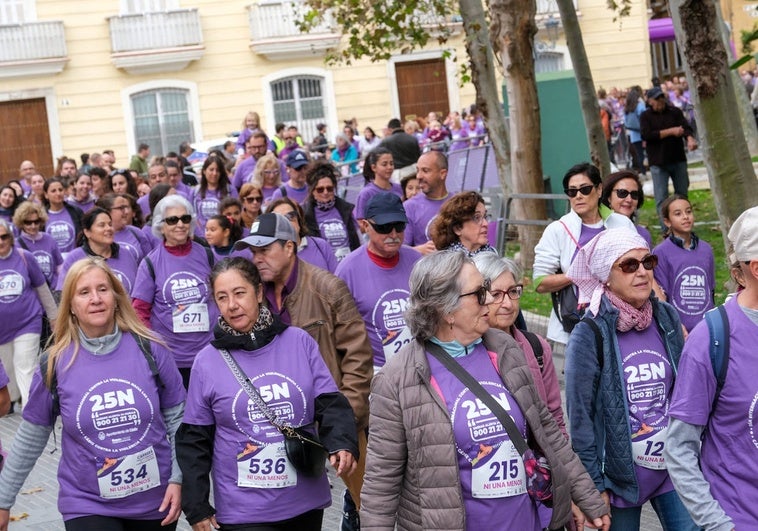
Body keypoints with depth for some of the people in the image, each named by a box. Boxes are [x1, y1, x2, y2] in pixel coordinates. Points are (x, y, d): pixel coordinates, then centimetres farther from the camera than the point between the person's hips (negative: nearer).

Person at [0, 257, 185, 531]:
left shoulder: (150, 350, -6)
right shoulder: (55, 365, -6)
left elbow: (176, 417, 2)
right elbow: (31, 437, 3)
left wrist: (177, 478, -5)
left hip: (156, 502, 1)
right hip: (88, 506, -1)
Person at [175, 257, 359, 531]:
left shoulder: (299, 342, -1)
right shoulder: (206, 361, -3)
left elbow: (330, 404, -1)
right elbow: (194, 440, 1)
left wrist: (342, 445, -20)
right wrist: (196, 507, -1)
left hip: (306, 503, 2)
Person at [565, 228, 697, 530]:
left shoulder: (667, 318, 0)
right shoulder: (589, 335, -13)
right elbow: (580, 416, -10)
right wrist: (594, 485, -10)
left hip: (673, 465, 4)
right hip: (621, 472, -4)